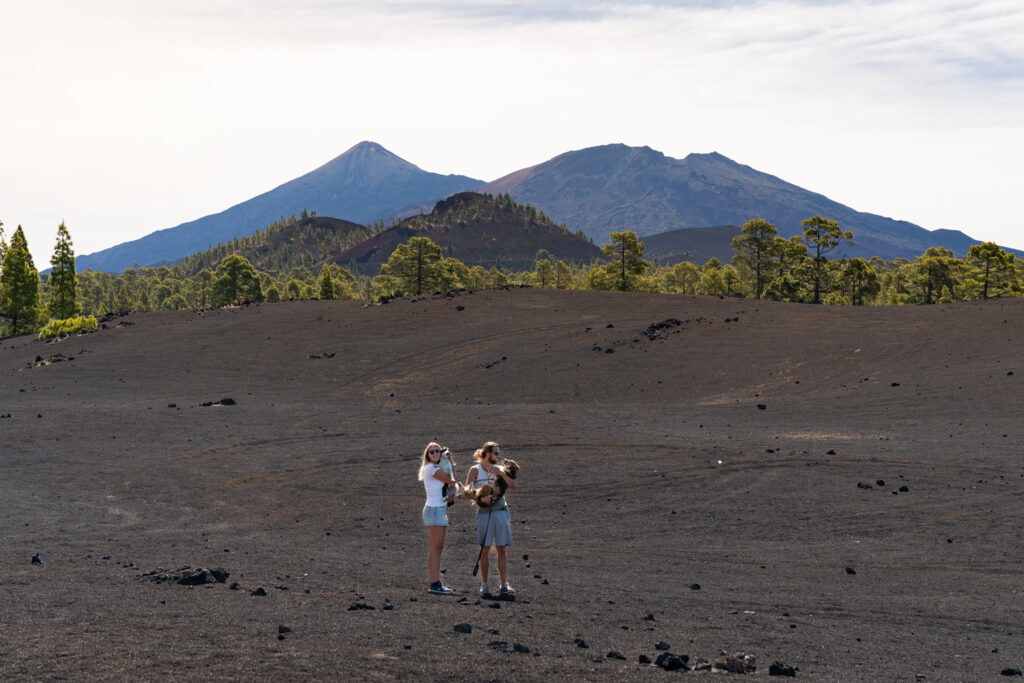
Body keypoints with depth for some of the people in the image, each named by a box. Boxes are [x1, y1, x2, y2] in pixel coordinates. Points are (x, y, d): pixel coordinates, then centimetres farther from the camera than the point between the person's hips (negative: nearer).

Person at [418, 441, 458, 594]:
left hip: (441, 509, 10)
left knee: (439, 547, 9)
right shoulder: (431, 468, -11)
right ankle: (434, 584, -12)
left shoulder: (437, 468, 18)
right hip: (434, 510, -10)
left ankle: (437, 582, 11)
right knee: (435, 548, -11)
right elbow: (451, 481, -8)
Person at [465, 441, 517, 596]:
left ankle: (504, 584, 4)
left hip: (501, 512, 3)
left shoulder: (498, 469, 12)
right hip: (484, 513, -2)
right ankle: (484, 584, 3)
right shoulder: (475, 470, 4)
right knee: (485, 549, -2)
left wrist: (502, 473, -11)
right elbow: (467, 490, -4)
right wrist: (481, 497, -18)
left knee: (502, 549, 1)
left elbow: (513, 486, 2)